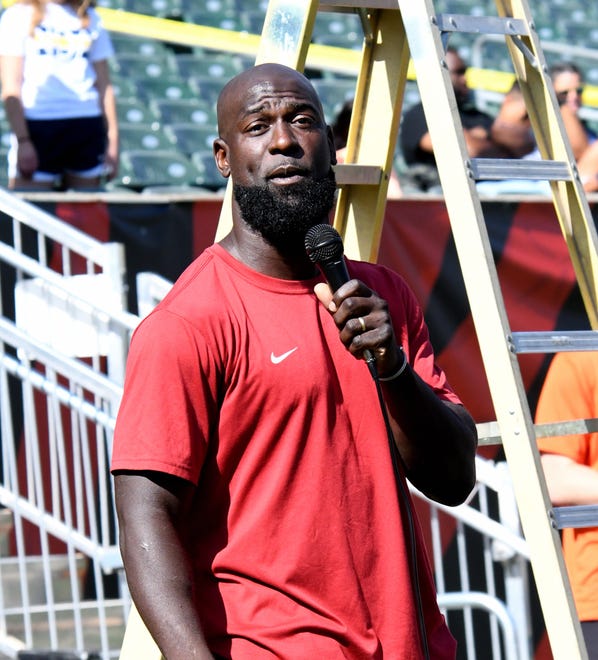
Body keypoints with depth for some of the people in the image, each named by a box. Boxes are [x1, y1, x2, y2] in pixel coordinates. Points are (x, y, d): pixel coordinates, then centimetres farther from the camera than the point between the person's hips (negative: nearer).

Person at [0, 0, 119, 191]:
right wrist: (22, 141, -12)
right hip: (38, 126, -4)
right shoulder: (18, 16, 3)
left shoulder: (89, 18, 15)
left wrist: (112, 141, 7)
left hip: (87, 127, 4)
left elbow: (104, 86, 14)